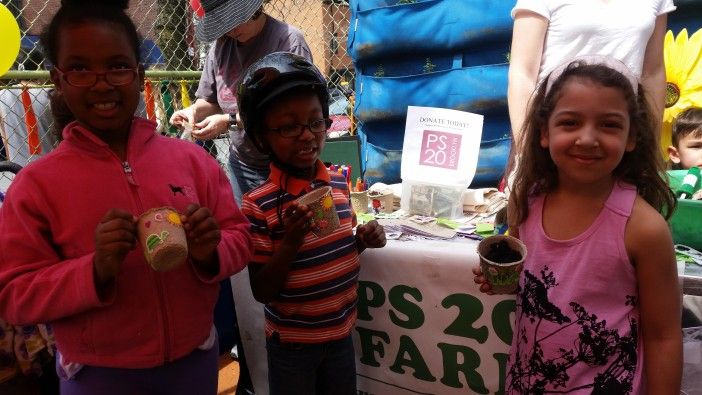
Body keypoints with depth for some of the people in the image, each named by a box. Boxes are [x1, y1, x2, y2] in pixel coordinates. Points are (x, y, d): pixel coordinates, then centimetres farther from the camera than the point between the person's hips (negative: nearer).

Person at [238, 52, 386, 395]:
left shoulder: (340, 184, -5)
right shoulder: (258, 205, -20)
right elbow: (262, 292, -16)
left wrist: (363, 240, -10)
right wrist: (291, 241, -30)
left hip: (340, 333, 5)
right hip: (291, 343, -4)